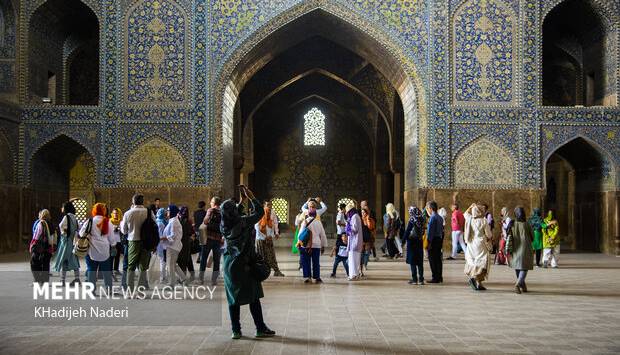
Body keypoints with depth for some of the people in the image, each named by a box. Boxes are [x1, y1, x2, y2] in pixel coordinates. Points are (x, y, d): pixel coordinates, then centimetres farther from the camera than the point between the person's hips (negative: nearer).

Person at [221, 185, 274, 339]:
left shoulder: (224, 225, -2)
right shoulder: (242, 222, -18)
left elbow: (234, 217, 20)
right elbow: (260, 212, -7)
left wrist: (242, 200, 22)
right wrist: (251, 197, 3)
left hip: (230, 265, 5)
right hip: (244, 265, -5)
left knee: (233, 298, 9)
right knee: (254, 298, 4)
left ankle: (236, 330, 11)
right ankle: (260, 329, 10)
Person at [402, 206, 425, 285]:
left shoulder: (412, 220, -13)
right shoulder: (421, 220, 3)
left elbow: (407, 231, -13)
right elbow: (423, 231, 8)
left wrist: (403, 241, -6)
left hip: (412, 241, -5)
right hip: (420, 242, 6)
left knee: (412, 261, 1)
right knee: (420, 261, 10)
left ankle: (414, 279, 0)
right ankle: (421, 279, 11)